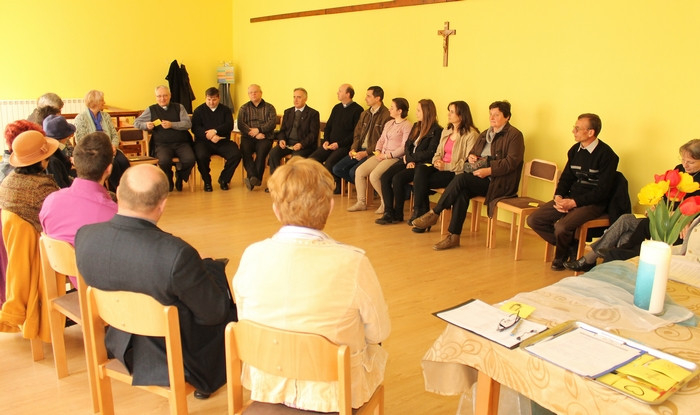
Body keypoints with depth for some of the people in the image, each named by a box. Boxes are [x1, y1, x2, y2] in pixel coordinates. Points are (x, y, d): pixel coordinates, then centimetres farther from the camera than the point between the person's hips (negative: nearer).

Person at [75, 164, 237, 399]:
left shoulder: (84, 236, -16)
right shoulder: (177, 254, -36)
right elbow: (215, 312, -21)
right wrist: (211, 266, -3)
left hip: (123, 347, 6)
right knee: (235, 311, 17)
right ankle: (206, 380, 33)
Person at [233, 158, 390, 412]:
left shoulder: (252, 256, -16)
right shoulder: (353, 263, -27)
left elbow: (246, 322, 1)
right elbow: (380, 332, -12)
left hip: (267, 386, 4)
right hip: (334, 393, -3)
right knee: (375, 349, 29)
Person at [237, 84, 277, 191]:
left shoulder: (269, 108, 13)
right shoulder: (244, 108, 17)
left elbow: (272, 123, -2)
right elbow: (240, 124, 2)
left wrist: (259, 129, -16)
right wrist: (255, 134, -11)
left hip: (265, 137, -1)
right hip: (248, 137, 1)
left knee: (261, 153, -32)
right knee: (245, 151, -30)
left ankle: (252, 178, -33)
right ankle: (254, 177, -39)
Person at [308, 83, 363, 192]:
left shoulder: (357, 110, -5)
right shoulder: (337, 108, 18)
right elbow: (328, 126, 23)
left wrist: (339, 144, -15)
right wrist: (326, 141, 3)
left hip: (344, 146, -7)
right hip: (330, 144, 7)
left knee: (329, 162, -30)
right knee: (312, 159, -15)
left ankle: (337, 187, -8)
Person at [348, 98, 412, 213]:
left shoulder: (406, 126, -7)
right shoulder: (388, 123, 20)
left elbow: (404, 148, -15)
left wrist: (387, 155, -16)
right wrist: (378, 151, 2)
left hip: (395, 157, -8)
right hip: (381, 156, 8)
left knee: (374, 176, -28)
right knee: (359, 171, -9)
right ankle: (361, 202, 0)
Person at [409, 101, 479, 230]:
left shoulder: (471, 134, -8)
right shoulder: (446, 131, 19)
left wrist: (446, 166, -19)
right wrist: (437, 161, -3)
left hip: (456, 172, -7)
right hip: (441, 167, 7)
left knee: (422, 181, -24)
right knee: (420, 169, -24)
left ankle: (419, 213, -6)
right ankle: (420, 212, -21)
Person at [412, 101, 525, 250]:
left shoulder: (514, 135, -2)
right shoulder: (484, 134, 22)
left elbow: (511, 162, -13)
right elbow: (473, 152, 28)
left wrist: (488, 171, -22)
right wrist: (470, 156, 3)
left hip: (499, 183, -6)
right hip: (480, 179, 7)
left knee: (461, 179, -27)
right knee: (462, 192, -26)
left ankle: (434, 213, -19)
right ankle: (454, 236, -26)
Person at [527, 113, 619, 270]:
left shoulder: (606, 155, -12)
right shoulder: (575, 150, 9)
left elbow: (602, 191, -15)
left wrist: (574, 202, -20)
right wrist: (558, 196, -6)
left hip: (593, 203, -7)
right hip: (570, 198, 7)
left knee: (562, 227, -31)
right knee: (533, 220, -8)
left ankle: (561, 256, 4)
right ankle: (570, 246, 6)